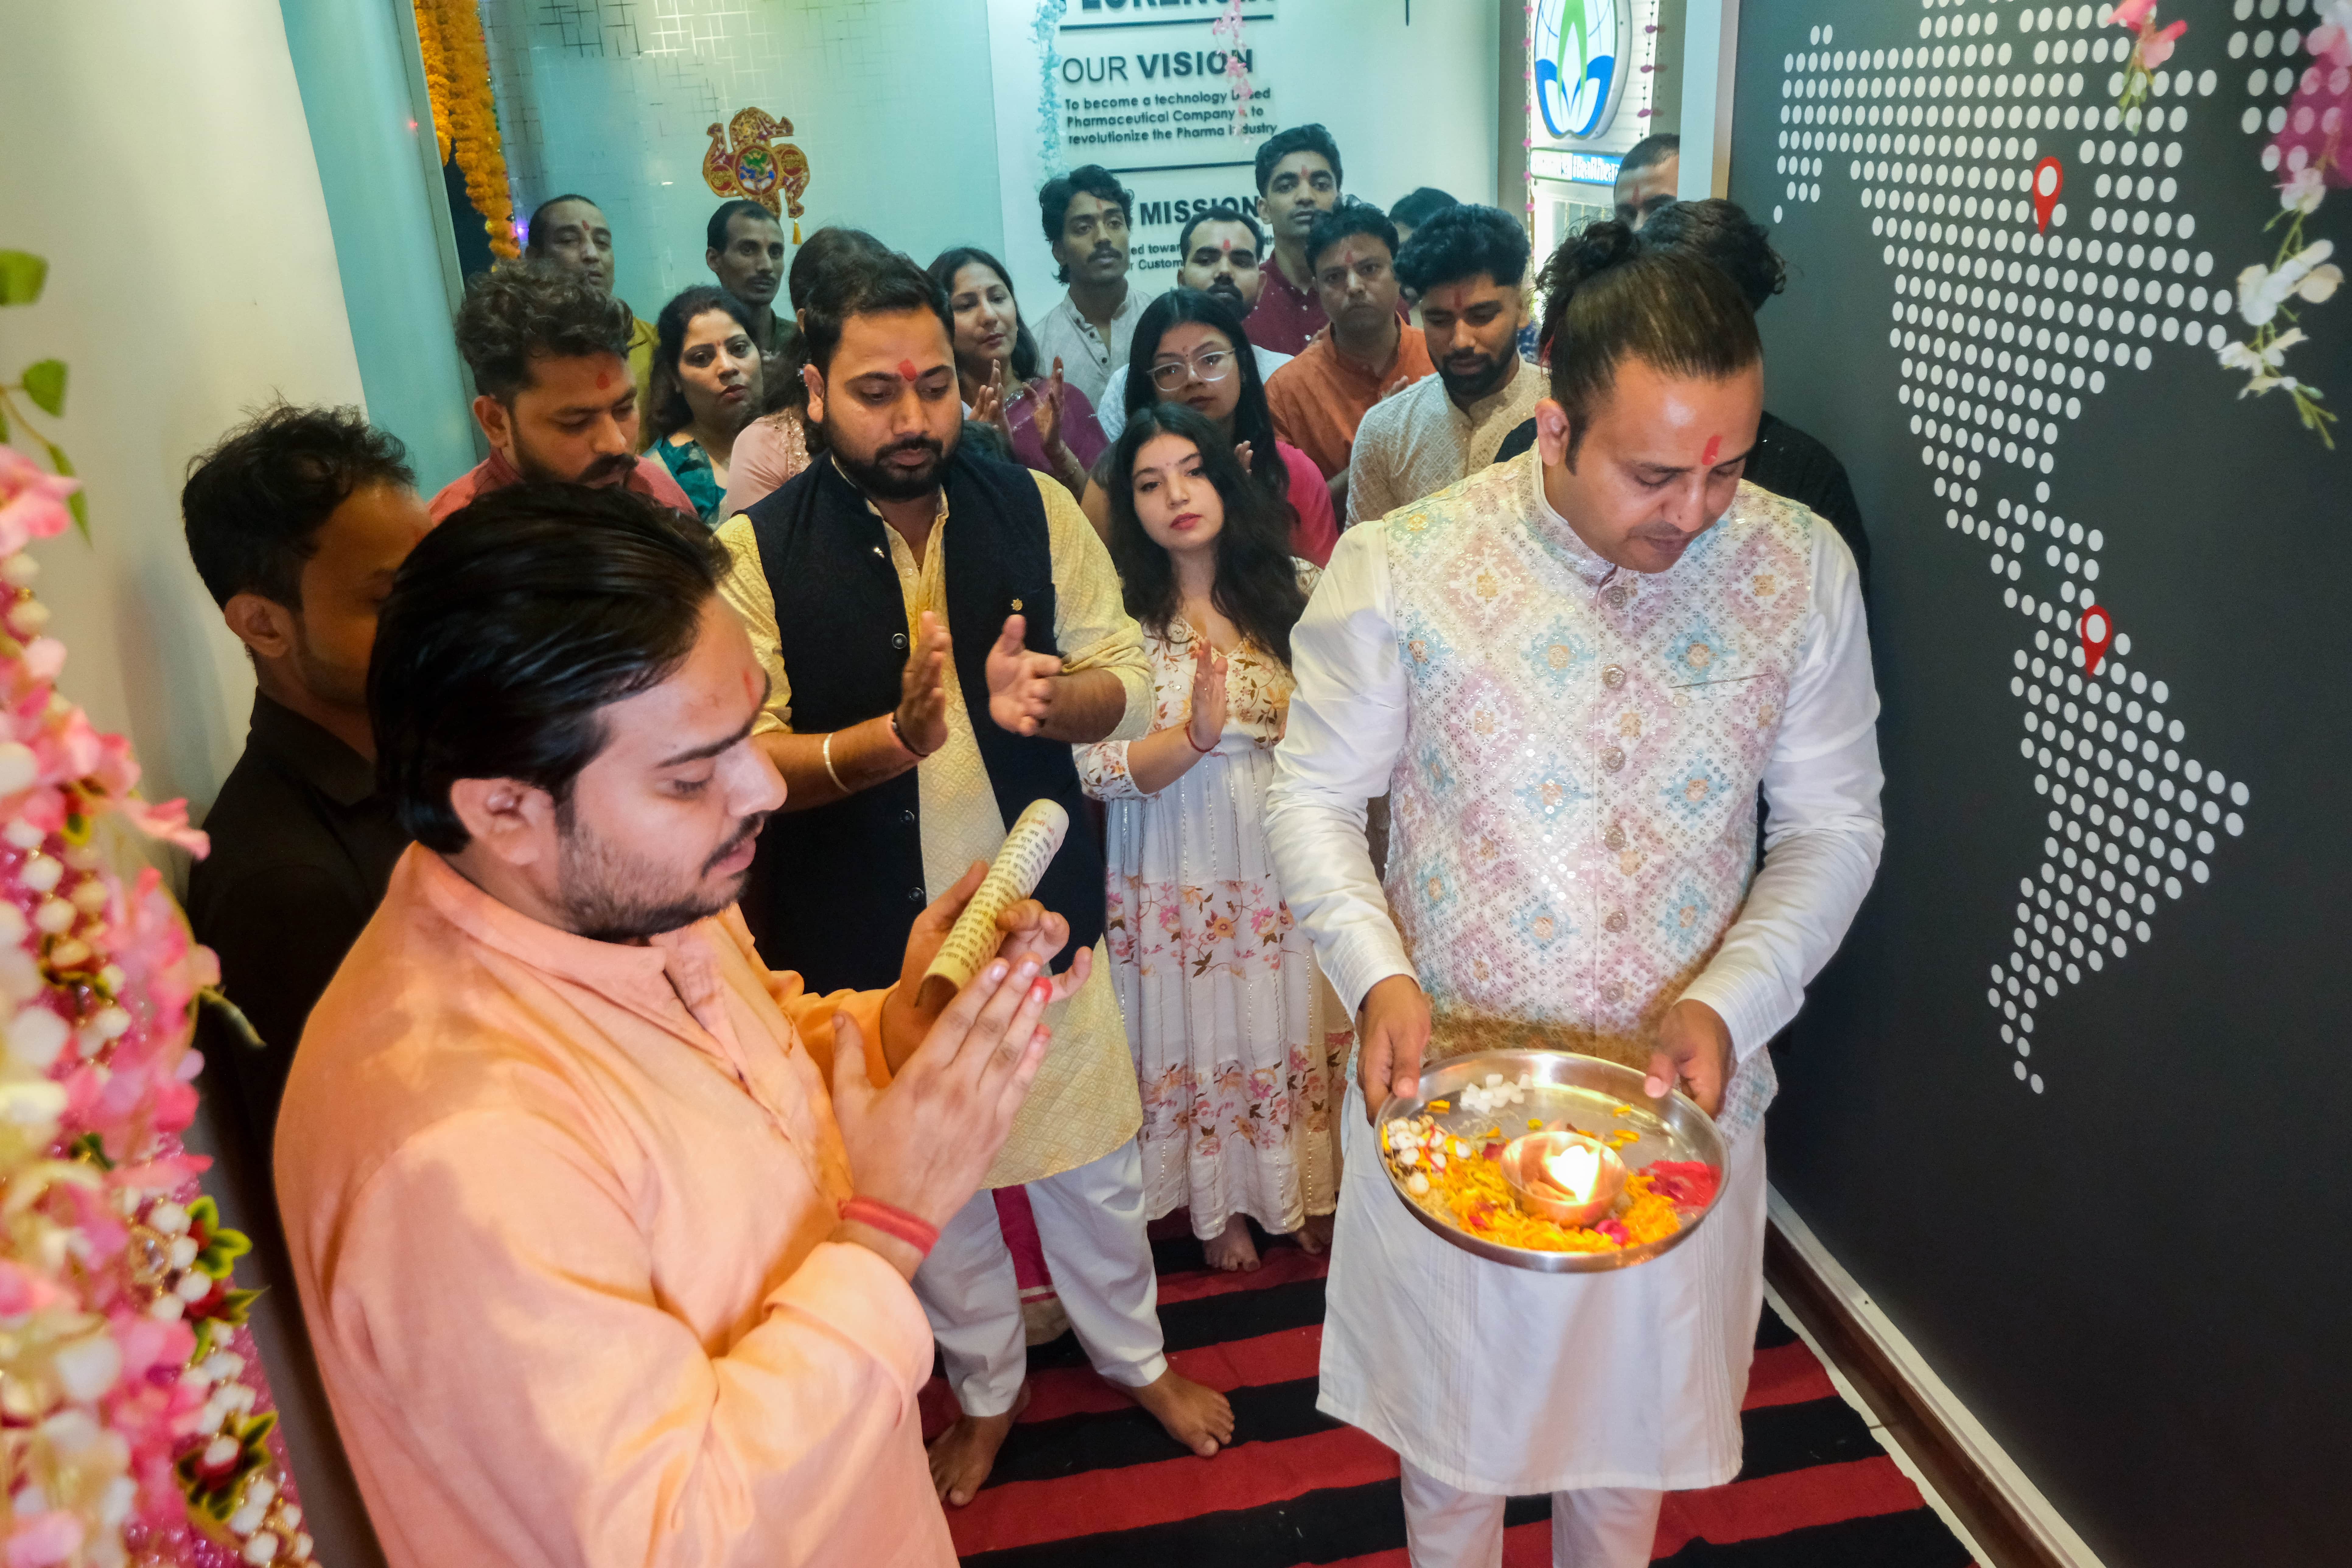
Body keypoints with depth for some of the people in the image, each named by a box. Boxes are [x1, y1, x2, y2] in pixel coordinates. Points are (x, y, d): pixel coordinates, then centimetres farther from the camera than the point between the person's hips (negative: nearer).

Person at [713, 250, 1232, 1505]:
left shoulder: (1035, 509, -4)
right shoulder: (755, 552, -12)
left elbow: (1131, 684, -3)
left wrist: (1043, 699, -26)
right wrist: (891, 739, -33)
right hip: (870, 945, -1)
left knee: (1093, 1164, 18)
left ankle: (1135, 1354, 48)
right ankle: (986, 1385, 47)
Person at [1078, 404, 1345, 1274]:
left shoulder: (1296, 589, 0)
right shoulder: (1119, 614, -8)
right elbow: (1099, 770, -14)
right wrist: (1195, 736, -28)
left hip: (1292, 860, 2)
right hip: (1181, 875, -2)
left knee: (1299, 1029, 14)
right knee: (1202, 1038, 12)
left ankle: (1311, 1191, 38)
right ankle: (1219, 1204, 35)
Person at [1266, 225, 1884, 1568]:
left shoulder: (1803, 568, -7)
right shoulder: (1401, 567, -15)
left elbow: (1835, 825, 0)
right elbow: (1316, 796, -6)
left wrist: (1731, 1003, -14)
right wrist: (1377, 975, -21)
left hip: (1679, 1093, 2)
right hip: (1446, 1080, -1)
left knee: (1637, 1402, 24)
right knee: (1451, 1406, 20)